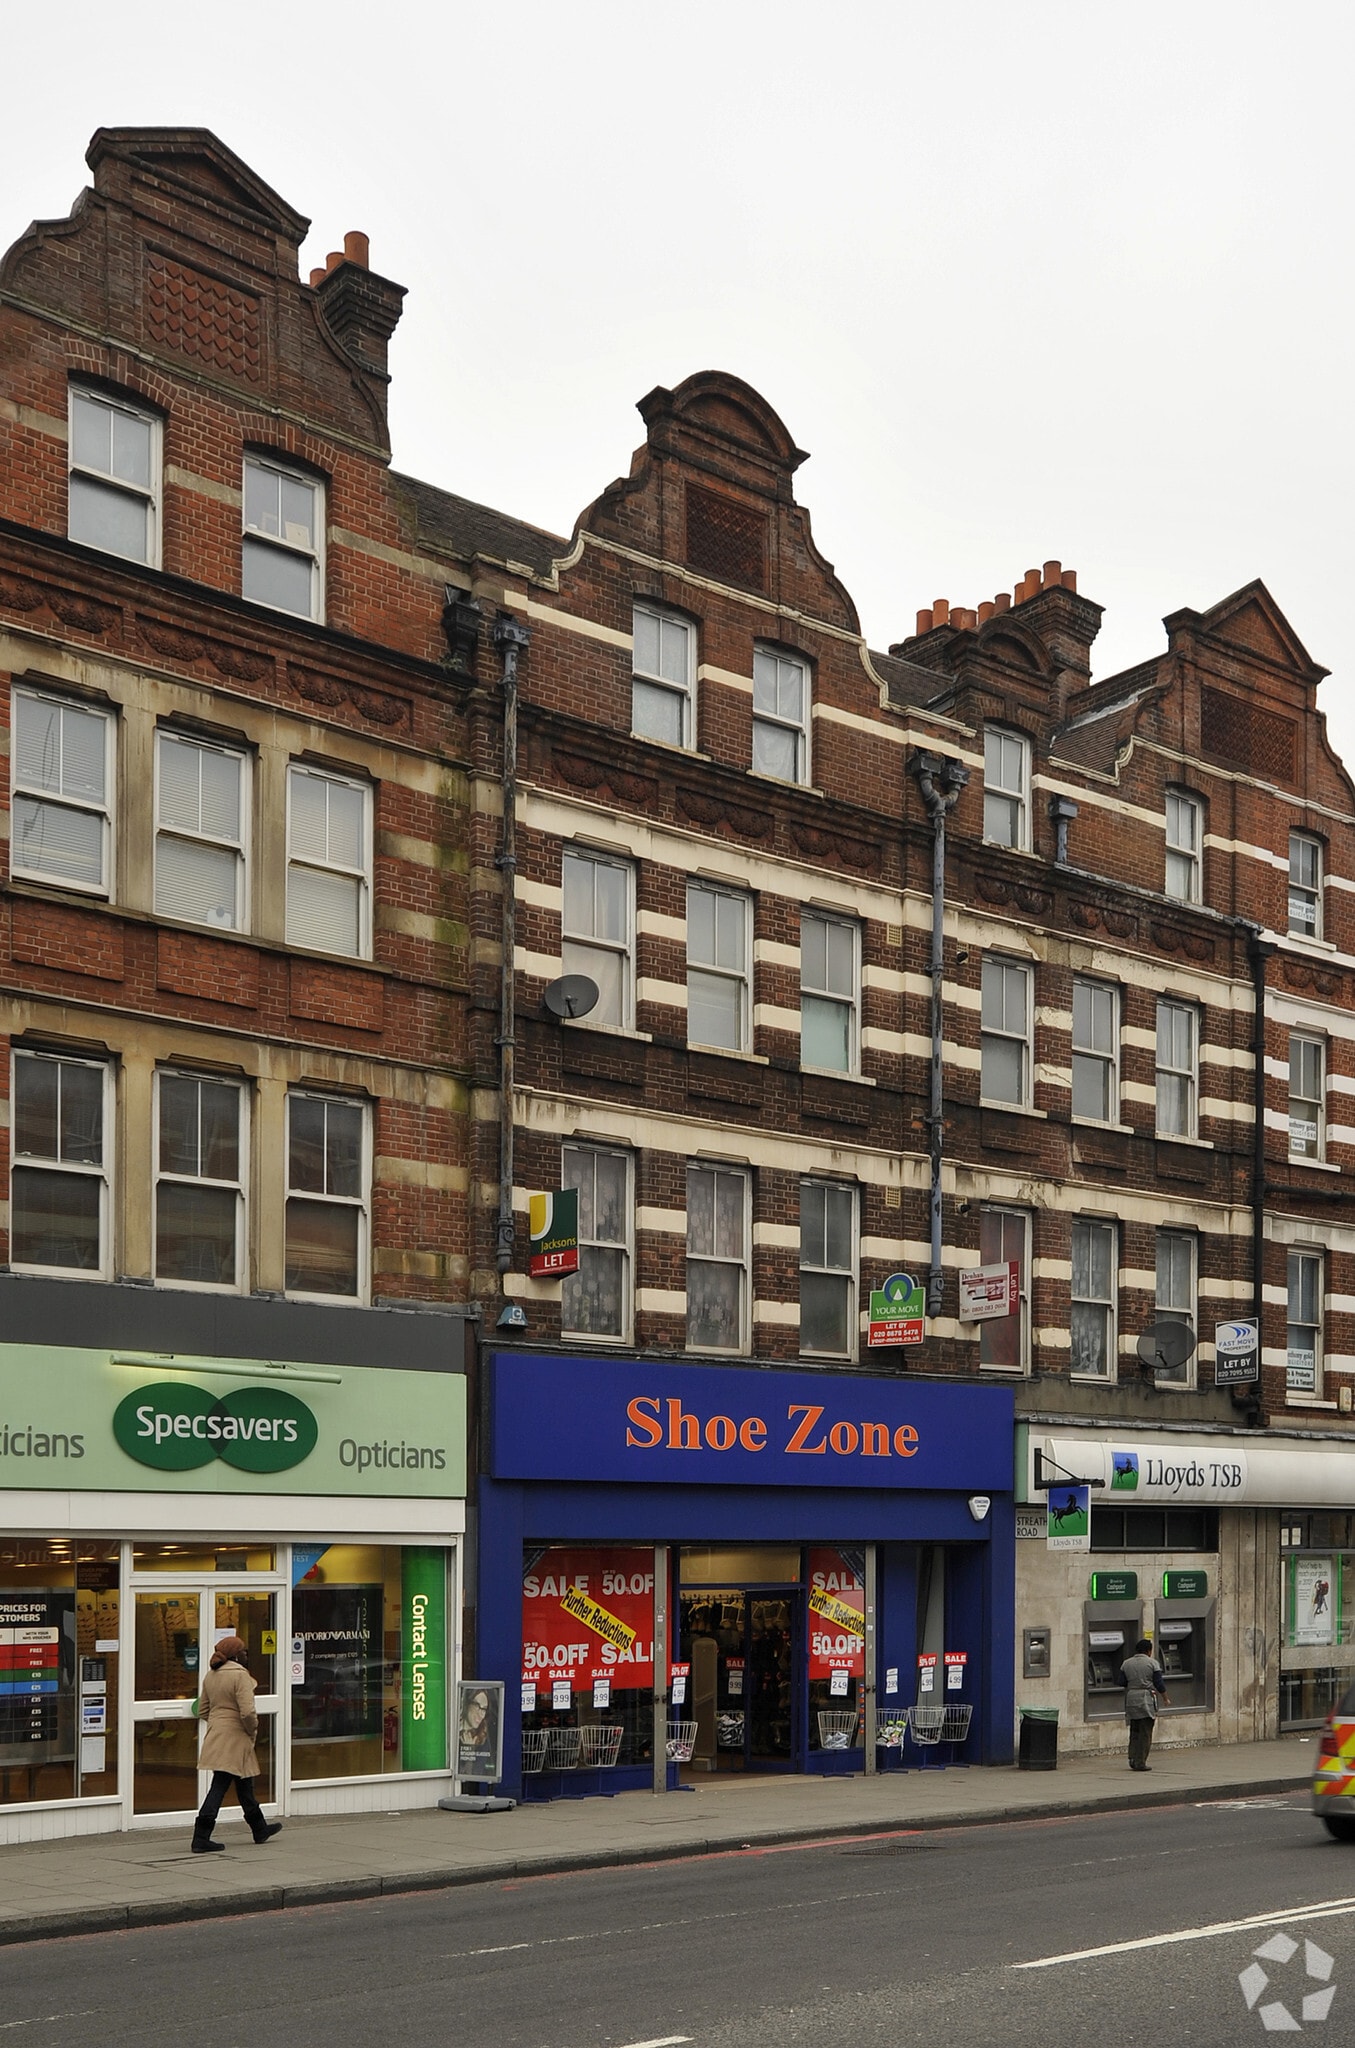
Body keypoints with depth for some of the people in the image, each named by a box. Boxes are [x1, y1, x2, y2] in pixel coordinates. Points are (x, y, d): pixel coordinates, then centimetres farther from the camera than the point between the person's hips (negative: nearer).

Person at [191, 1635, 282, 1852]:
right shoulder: (240, 1675, -17)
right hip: (234, 1739, -9)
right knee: (220, 1786, -2)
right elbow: (247, 1712, -23)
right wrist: (253, 1729, -5)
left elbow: (202, 1710, 14)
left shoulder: (210, 1676, 9)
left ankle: (260, 1830, 30)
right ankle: (201, 1839, -4)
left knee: (244, 1785, 18)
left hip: (215, 1736, 9)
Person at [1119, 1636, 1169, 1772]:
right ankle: (1141, 1762, -2)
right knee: (1145, 1733, 1)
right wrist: (1166, 1699, 7)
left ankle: (1133, 1759, 8)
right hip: (1147, 1700, -4)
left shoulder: (1126, 1664, 8)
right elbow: (1159, 1684, -5)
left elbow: (1122, 1682, 6)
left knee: (1134, 1731, 15)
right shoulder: (1152, 1663, -3)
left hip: (1131, 1700, 4)